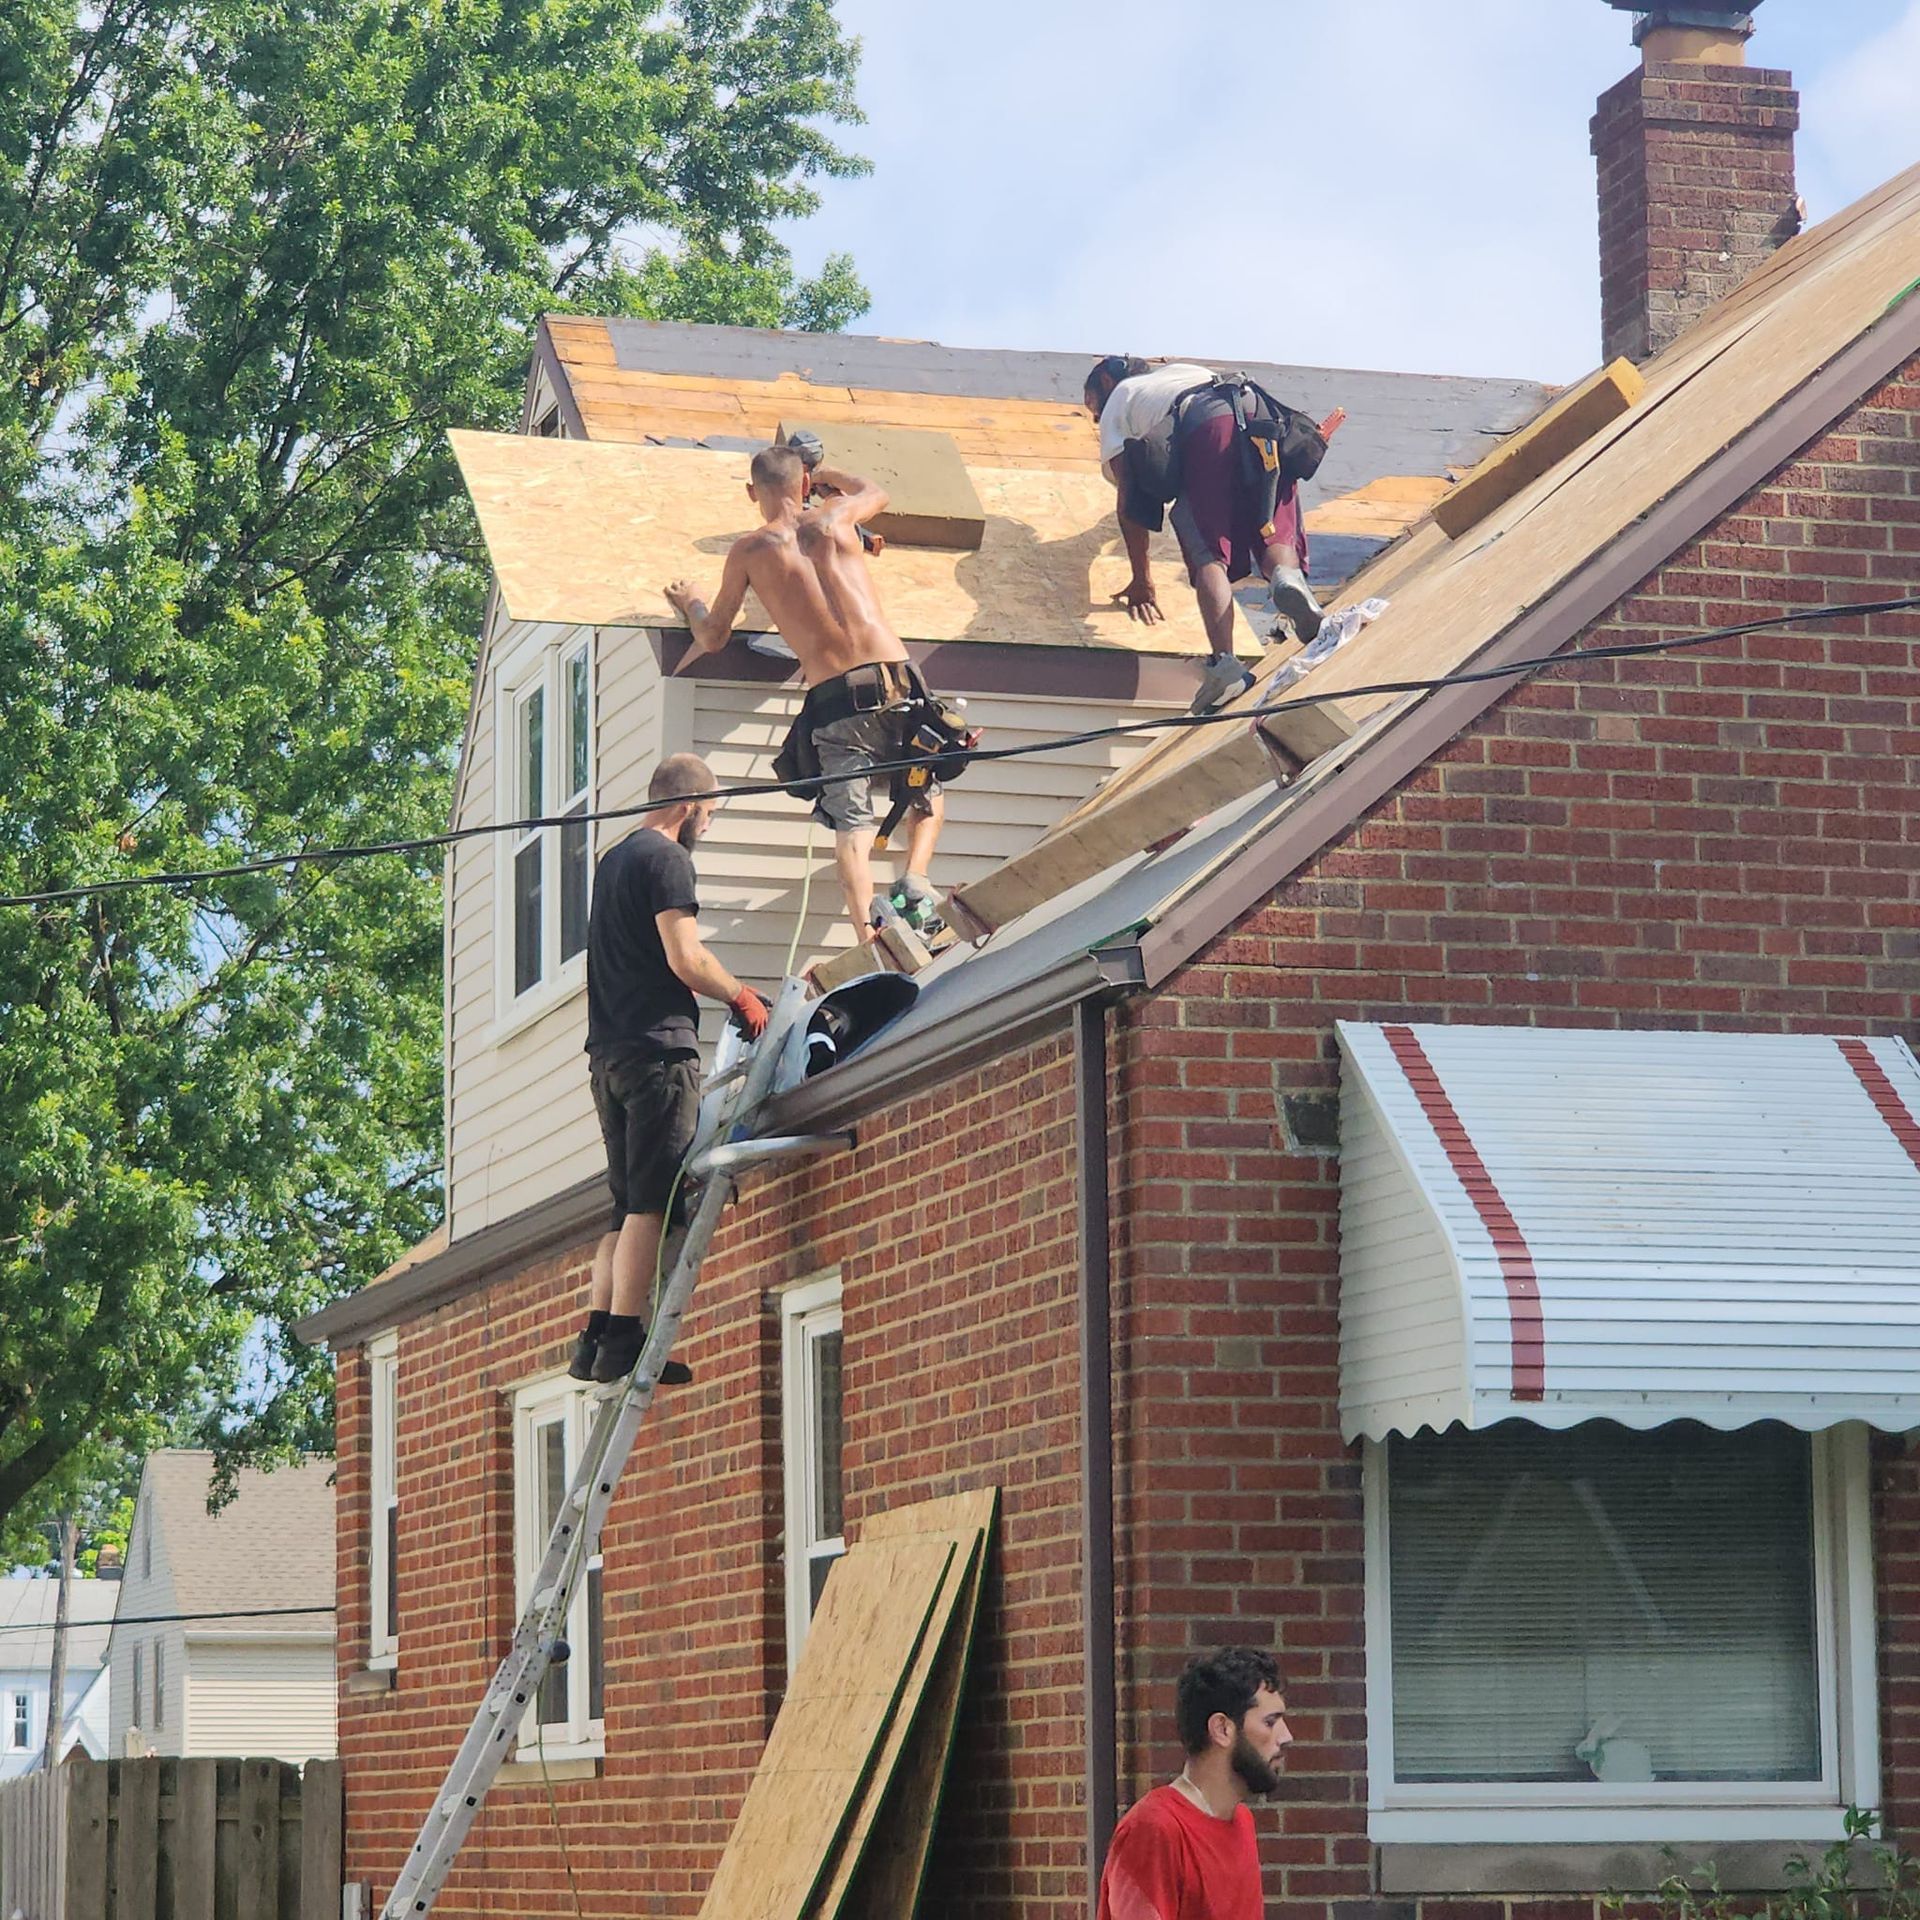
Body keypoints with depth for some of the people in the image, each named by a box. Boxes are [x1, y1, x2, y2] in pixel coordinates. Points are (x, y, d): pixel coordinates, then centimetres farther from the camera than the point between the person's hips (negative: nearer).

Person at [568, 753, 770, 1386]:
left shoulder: (613, 860, 22)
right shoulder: (666, 859, -8)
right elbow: (685, 959, -16)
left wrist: (726, 991, 26)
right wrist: (741, 996, 0)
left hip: (609, 1053, 9)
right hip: (659, 1048, -9)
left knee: (628, 1204, 10)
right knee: (652, 1203, -11)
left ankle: (595, 1337, 2)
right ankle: (623, 1341, -16)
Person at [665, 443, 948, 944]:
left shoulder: (748, 551, 7)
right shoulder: (833, 517, 12)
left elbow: (712, 638, 16)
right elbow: (875, 493, 38)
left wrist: (691, 603, 37)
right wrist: (828, 476, 57)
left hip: (834, 699, -2)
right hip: (897, 681, 2)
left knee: (852, 829, -4)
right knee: (929, 793, 24)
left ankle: (870, 939, -26)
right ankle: (914, 881, -2)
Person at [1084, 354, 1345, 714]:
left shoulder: (1116, 404, 30)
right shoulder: (1183, 369, 46)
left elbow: (1128, 502, 22)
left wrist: (1142, 581, 24)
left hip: (1203, 429, -4)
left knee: (1209, 556, -10)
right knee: (1275, 536, 3)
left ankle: (1224, 662, -32)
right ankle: (1287, 576, -33)